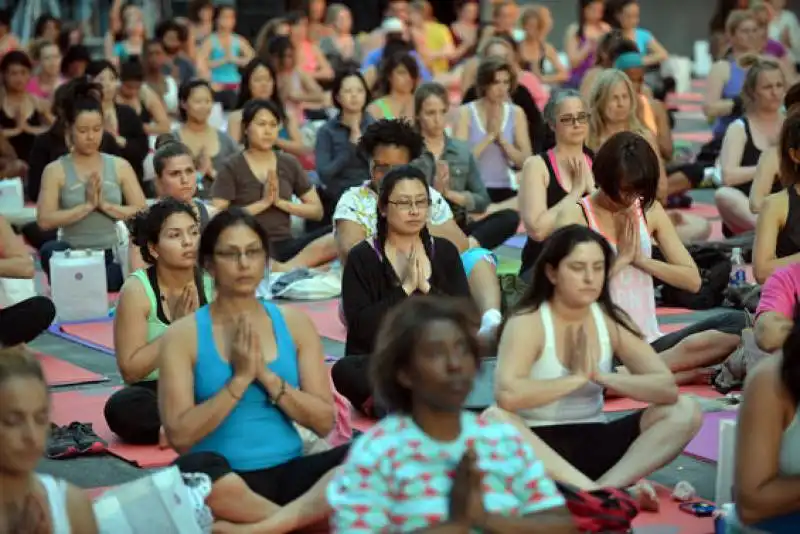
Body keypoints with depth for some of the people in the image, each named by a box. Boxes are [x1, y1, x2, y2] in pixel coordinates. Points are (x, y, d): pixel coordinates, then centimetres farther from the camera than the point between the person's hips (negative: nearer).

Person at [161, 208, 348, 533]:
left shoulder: (294, 323, 9)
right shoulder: (183, 335, 0)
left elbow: (324, 422, 3)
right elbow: (179, 436, -9)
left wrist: (266, 376, -9)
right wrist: (240, 379, -13)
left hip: (288, 473, 3)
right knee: (195, 470, -38)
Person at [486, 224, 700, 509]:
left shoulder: (611, 320, 3)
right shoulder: (527, 322, -11)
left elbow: (668, 388, -7)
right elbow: (506, 395, -29)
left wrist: (602, 377, -20)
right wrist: (576, 379, -22)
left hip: (594, 441, 5)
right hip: (537, 447, -4)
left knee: (685, 411, -11)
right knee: (494, 418, -36)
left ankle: (606, 488, -31)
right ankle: (597, 492, -41)